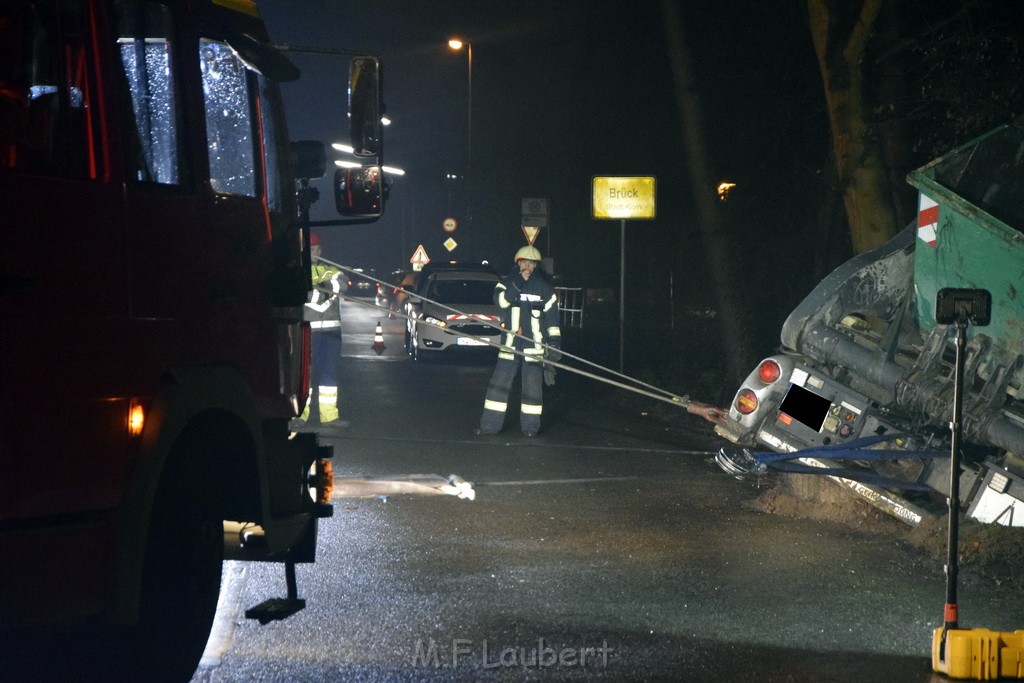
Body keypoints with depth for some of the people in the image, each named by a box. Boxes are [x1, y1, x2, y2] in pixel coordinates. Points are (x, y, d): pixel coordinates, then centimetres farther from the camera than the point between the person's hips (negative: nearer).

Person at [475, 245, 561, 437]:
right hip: (510, 343, 1)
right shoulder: (507, 283, 7)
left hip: (534, 345, -1)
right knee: (499, 383, -1)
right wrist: (518, 285, -23)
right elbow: (501, 300, -14)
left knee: (532, 386, 1)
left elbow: (552, 318, 9)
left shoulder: (544, 288, 7)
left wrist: (555, 342, 3)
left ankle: (530, 426, 9)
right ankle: (490, 424, 3)